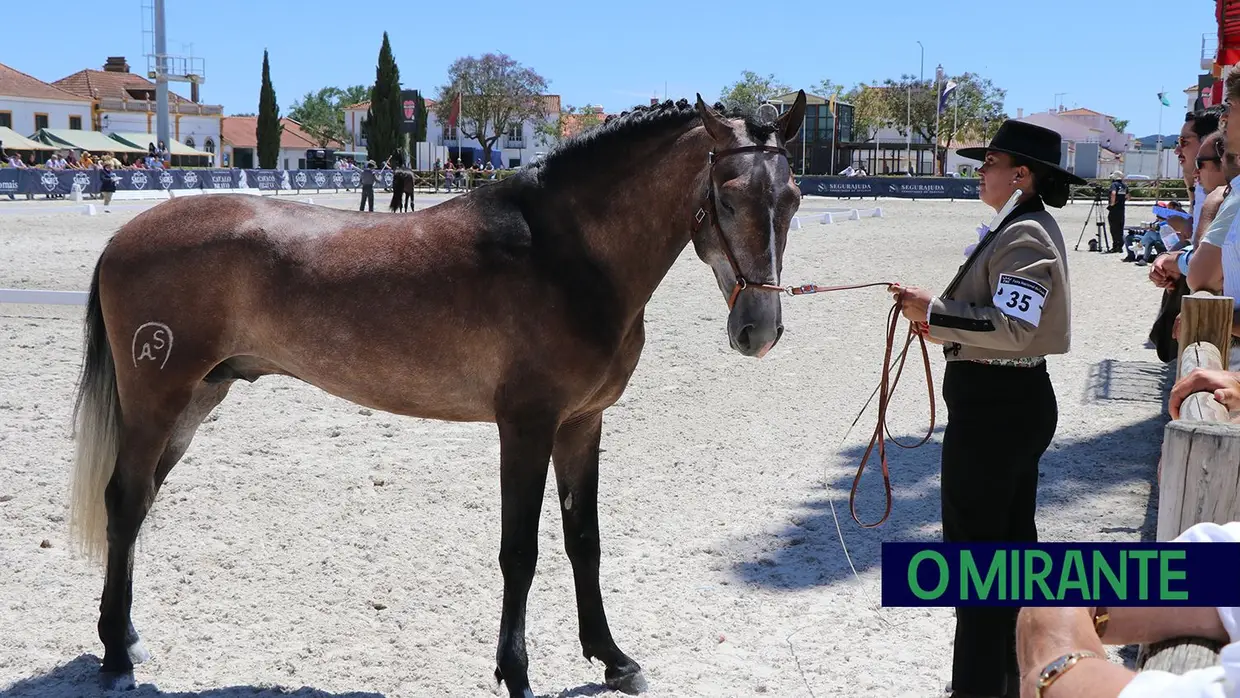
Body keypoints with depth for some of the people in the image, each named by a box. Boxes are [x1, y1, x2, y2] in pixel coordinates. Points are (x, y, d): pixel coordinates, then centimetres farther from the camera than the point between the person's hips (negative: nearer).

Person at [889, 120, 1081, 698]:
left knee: (973, 545, -2)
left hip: (993, 405, -11)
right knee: (1012, 541, 18)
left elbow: (1012, 328, -27)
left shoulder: (1023, 237, -18)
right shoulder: (1028, 228, 15)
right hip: (1012, 397, 11)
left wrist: (934, 311, -22)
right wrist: (941, 323, 11)